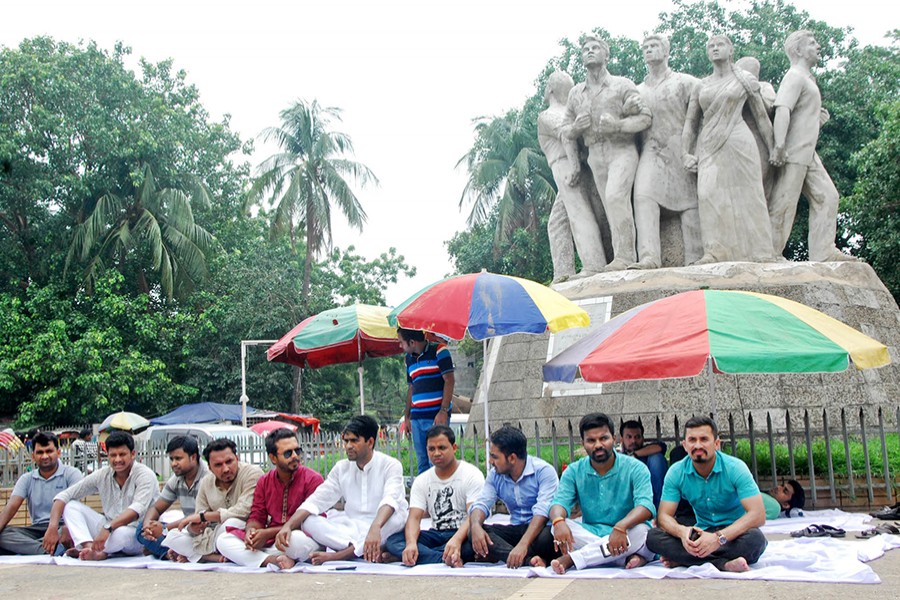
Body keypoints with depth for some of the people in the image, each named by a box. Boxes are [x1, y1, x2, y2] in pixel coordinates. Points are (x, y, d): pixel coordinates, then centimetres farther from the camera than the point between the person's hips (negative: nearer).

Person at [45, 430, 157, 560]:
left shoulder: (145, 475, -12)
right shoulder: (102, 475, 2)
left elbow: (138, 509, -27)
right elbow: (64, 496, 1)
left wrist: (108, 528, -41)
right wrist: (52, 528, -16)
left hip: (137, 536, -6)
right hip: (108, 531, 6)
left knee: (121, 533, -40)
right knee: (71, 506, -8)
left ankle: (95, 552, -12)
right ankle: (90, 548, -29)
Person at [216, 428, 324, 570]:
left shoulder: (313, 479, -4)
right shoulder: (264, 482, 13)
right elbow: (256, 517, 12)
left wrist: (269, 533, -15)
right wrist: (250, 531, -15)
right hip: (270, 542, 5)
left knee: (298, 538, -40)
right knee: (223, 540, -12)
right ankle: (273, 560, -29)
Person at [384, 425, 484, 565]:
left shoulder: (472, 475, -6)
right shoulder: (421, 481, 8)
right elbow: (414, 517, -4)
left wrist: (456, 540, -39)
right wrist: (411, 543, -27)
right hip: (435, 535, 4)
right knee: (393, 541, -22)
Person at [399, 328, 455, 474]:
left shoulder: (438, 350, -2)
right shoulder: (409, 358, 18)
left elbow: (449, 380, -8)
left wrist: (443, 411, -16)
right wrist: (407, 417, 17)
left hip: (436, 417, -6)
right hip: (417, 418, 6)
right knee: (422, 464, 7)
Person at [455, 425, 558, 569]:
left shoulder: (543, 471, -12)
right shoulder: (495, 475, 7)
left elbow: (543, 511, -24)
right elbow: (482, 504, -2)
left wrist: (523, 544, -38)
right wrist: (476, 526, -27)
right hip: (515, 530, 5)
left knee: (547, 535, -39)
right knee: (473, 532, -21)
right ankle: (529, 559, -34)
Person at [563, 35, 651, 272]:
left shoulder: (622, 85, 3)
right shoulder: (575, 93, 14)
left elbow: (645, 117, -3)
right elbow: (566, 131, 19)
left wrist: (618, 125, -19)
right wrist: (576, 128, -4)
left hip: (622, 149, -5)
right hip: (595, 156, 5)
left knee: (616, 196, -23)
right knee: (611, 207, 1)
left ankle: (625, 255, -23)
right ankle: (622, 258, 1)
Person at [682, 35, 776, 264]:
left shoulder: (745, 80, 9)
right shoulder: (701, 86, 16)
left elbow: (761, 117, 9)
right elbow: (690, 122, 15)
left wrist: (773, 150, 5)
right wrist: (686, 153, 2)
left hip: (738, 142, -2)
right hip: (708, 147, 2)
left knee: (746, 195, -5)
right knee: (709, 193, -15)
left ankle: (760, 253, -2)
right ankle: (715, 251, -19)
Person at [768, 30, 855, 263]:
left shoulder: (807, 78, 23)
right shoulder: (795, 76, -9)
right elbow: (782, 110, -24)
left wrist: (818, 119, 13)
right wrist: (780, 145, -34)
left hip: (808, 152, 10)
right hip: (794, 152, -10)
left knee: (826, 196, 5)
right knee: (784, 203, -8)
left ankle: (823, 252, 4)